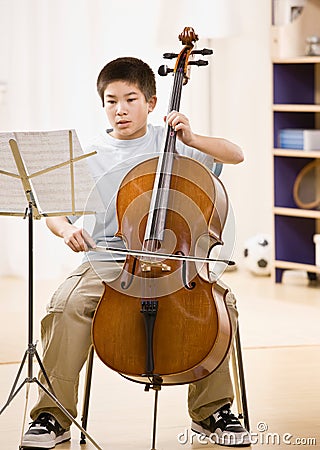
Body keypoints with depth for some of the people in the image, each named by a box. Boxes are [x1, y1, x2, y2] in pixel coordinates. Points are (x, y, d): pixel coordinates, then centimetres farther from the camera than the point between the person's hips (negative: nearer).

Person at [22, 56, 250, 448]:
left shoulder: (169, 144, 5)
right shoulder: (91, 155, 5)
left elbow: (235, 154, 1)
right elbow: (53, 214, 4)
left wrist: (191, 139, -14)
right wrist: (67, 229, -19)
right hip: (105, 262, 0)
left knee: (221, 301, -25)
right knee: (66, 304, -30)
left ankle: (211, 411, -7)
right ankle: (53, 416, -16)